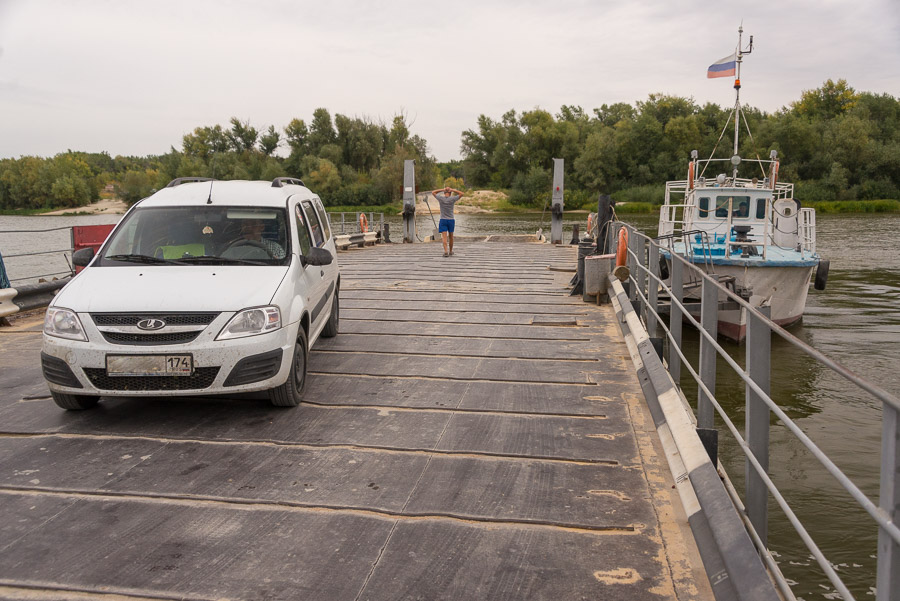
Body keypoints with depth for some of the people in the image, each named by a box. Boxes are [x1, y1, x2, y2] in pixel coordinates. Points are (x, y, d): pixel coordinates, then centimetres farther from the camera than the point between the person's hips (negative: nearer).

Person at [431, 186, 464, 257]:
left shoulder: (440, 198, -5)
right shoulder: (452, 199, -7)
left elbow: (433, 192, 11)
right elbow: (461, 194, 7)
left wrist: (442, 189, 6)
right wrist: (452, 190, 3)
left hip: (443, 220, -1)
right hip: (451, 220, 1)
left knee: (444, 237, -6)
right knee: (450, 236, 15)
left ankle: (446, 251, -21)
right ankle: (450, 251, 27)